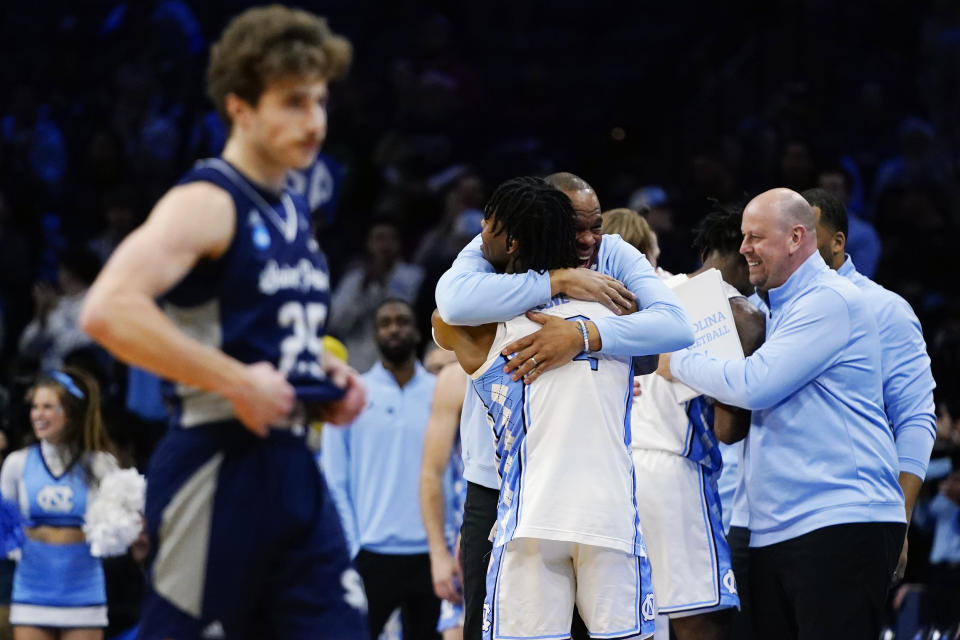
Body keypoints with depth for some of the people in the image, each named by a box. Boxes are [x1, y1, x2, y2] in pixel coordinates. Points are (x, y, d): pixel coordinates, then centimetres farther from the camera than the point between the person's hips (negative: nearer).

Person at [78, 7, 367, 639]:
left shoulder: (291, 212, 16)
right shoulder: (207, 202, -12)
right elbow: (108, 309, -28)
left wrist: (322, 374, 11)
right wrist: (238, 381, -24)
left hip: (291, 465, 8)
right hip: (220, 467, -8)